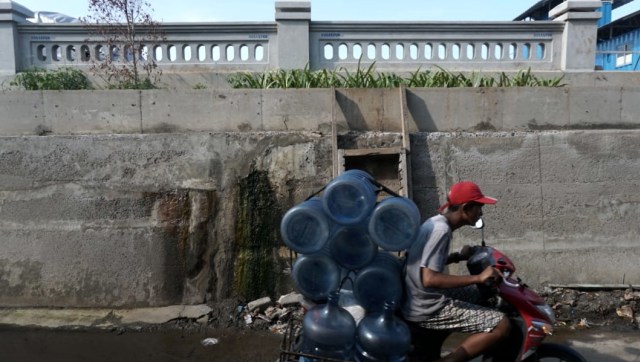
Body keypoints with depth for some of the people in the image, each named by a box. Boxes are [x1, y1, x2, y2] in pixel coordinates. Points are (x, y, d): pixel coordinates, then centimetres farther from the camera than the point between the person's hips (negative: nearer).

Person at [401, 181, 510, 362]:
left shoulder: (434, 222, 9)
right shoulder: (441, 229, -20)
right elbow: (429, 279, -28)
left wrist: (458, 257, 16)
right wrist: (478, 277, -23)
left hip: (419, 300, 10)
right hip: (427, 309, -10)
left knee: (476, 293, 30)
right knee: (501, 325, -12)